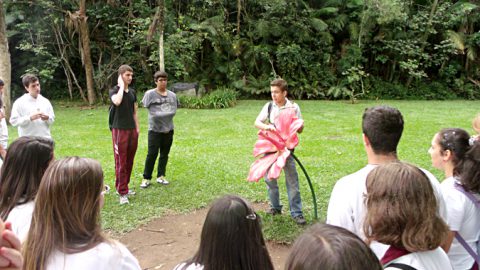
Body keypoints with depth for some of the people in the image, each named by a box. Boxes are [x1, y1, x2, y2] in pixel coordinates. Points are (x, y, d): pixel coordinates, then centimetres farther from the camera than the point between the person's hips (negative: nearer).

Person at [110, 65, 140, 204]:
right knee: (121, 162, -4)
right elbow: (117, 101, -29)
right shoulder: (114, 91, -5)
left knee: (129, 161, 10)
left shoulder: (132, 92, 12)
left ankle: (123, 187, 23)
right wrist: (121, 86, -15)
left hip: (132, 130, 6)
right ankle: (122, 193, 0)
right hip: (119, 130, -6)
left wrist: (137, 128, 11)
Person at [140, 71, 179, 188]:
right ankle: (146, 178, 8)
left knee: (165, 154, 10)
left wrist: (165, 115, 2)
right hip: (155, 130, -4)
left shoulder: (172, 95, 8)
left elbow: (174, 110, 12)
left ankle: (161, 176, 22)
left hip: (168, 129, 4)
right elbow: (149, 109, -4)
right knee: (152, 154, -3)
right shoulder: (150, 94, -5)